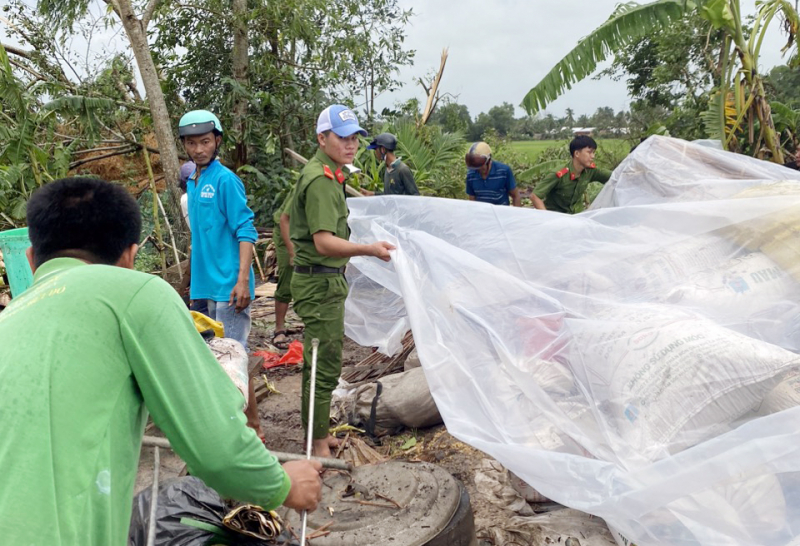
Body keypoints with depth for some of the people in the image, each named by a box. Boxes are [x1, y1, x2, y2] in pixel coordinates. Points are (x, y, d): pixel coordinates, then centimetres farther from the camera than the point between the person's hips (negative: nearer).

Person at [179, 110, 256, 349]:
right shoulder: (192, 182, 13)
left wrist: (243, 280, -24)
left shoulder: (225, 180, -11)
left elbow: (246, 231, -16)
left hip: (229, 285, -8)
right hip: (208, 284, 8)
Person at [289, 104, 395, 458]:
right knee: (327, 365, -7)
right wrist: (369, 249, -40)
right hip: (320, 282, -11)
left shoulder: (328, 175, 15)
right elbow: (324, 242, -28)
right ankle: (318, 446, 2)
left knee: (317, 360, 18)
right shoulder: (321, 180, -19)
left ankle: (316, 433, 31)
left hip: (325, 280, 11)